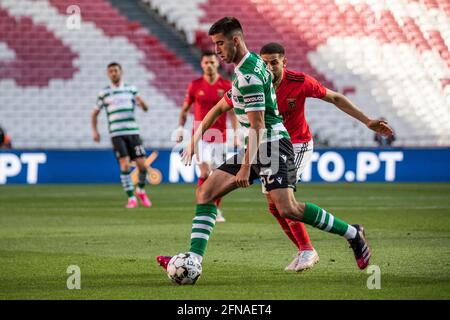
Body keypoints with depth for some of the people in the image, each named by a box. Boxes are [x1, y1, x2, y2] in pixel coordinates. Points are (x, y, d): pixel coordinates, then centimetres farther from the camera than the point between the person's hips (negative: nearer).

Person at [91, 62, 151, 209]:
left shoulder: (131, 89, 11)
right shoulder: (104, 93, 9)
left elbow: (145, 108, 8)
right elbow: (95, 113, 17)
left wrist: (142, 103, -16)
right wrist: (94, 131, 4)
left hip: (133, 132, 2)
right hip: (117, 134, -2)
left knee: (142, 165, -4)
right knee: (125, 165, -14)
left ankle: (140, 190, 23)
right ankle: (131, 198, -5)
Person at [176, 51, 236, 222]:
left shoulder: (226, 86, 0)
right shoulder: (195, 85, 1)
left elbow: (233, 112, 1)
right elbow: (185, 109, 10)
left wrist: (236, 133, -9)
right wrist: (180, 127, -2)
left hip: (219, 137, 1)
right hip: (200, 136, -1)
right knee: (205, 172, -18)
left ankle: (216, 210, 22)